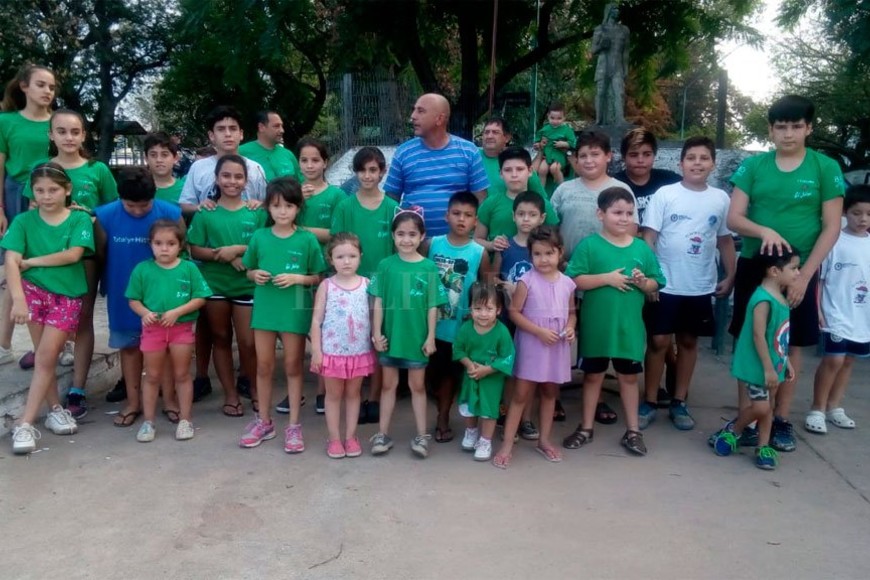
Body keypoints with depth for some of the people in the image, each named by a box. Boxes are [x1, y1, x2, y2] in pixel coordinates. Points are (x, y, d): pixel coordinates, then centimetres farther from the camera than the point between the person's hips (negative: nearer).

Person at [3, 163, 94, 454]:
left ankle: (25, 423, 0)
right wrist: (18, 299, -25)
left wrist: (32, 260, -9)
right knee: (45, 356, -2)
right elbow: (11, 261, -11)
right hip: (34, 291, 1)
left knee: (46, 357, -4)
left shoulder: (80, 219, -2)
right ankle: (55, 409, 18)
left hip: (67, 296, -1)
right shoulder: (24, 221, -1)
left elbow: (73, 255, -14)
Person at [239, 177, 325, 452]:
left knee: (293, 367, 8)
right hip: (264, 309, 3)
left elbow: (318, 277, -1)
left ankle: (294, 425, 19)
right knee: (264, 366, 12)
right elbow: (249, 271, 11)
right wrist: (255, 274, -10)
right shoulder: (259, 237, 1)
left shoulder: (307, 239, -6)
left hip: (295, 310, -2)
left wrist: (297, 278, -17)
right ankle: (264, 421, 27)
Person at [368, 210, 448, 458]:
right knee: (388, 384, 13)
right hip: (390, 334, 1)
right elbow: (378, 302, -2)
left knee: (417, 385, 12)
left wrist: (431, 337, -6)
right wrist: (376, 332, -6)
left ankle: (421, 435, 22)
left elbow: (432, 306, -4)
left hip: (417, 336, -1)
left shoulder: (429, 267, -6)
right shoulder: (386, 265, -4)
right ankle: (383, 433, 23)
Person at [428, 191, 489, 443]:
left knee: (451, 373, 15)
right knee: (431, 372, 15)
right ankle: (443, 411, 38)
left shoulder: (479, 253, -8)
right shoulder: (432, 244, -5)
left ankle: (443, 418, 33)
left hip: (459, 326, -1)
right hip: (431, 323, 1)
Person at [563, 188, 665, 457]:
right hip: (596, 325, -2)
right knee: (593, 375, 13)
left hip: (630, 326, 2)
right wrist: (607, 278, -20)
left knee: (629, 376, 14)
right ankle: (586, 427, 27)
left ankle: (632, 430, 26)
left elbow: (656, 284, 6)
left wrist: (643, 282, -15)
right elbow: (575, 280, -14)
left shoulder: (642, 248, 2)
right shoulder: (589, 245, -7)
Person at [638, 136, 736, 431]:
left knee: (689, 341, 11)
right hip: (665, 284, -3)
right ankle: (649, 402, 13)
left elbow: (725, 240, 11)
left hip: (701, 286, 3)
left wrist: (730, 276, 7)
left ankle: (679, 403, 22)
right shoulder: (665, 194, -5)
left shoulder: (720, 199, 4)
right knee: (659, 341, 1)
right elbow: (648, 237, -7)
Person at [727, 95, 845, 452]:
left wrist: (804, 275, -11)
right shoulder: (753, 166, 1)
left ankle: (781, 420, 20)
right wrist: (764, 231, -23)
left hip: (800, 270, -1)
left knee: (792, 344, 7)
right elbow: (733, 218, -3)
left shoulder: (826, 168, -2)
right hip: (754, 266, 1)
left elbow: (831, 228, -4)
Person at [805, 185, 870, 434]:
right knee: (834, 359, -9)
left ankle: (834, 407, 25)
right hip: (836, 315, -5)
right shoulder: (833, 240, -7)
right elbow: (818, 277, -6)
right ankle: (817, 410, 6)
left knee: (848, 361, 12)